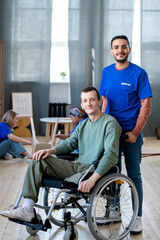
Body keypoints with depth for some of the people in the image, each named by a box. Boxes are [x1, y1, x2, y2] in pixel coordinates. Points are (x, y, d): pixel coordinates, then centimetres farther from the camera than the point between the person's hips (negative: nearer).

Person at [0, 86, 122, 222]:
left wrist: (93, 179, -31)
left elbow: (111, 155, -19)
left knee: (71, 183, -38)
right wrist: (50, 150, 0)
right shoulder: (83, 124, 18)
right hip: (78, 166, 8)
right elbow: (69, 143, 22)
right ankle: (27, 210, -16)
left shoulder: (110, 123, -8)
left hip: (96, 170, -8)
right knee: (39, 161, -6)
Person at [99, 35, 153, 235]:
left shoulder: (138, 73, -7)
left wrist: (135, 132, -15)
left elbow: (146, 106, -9)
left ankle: (137, 218, 12)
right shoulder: (107, 72, 7)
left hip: (131, 132, -4)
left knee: (134, 175, 2)